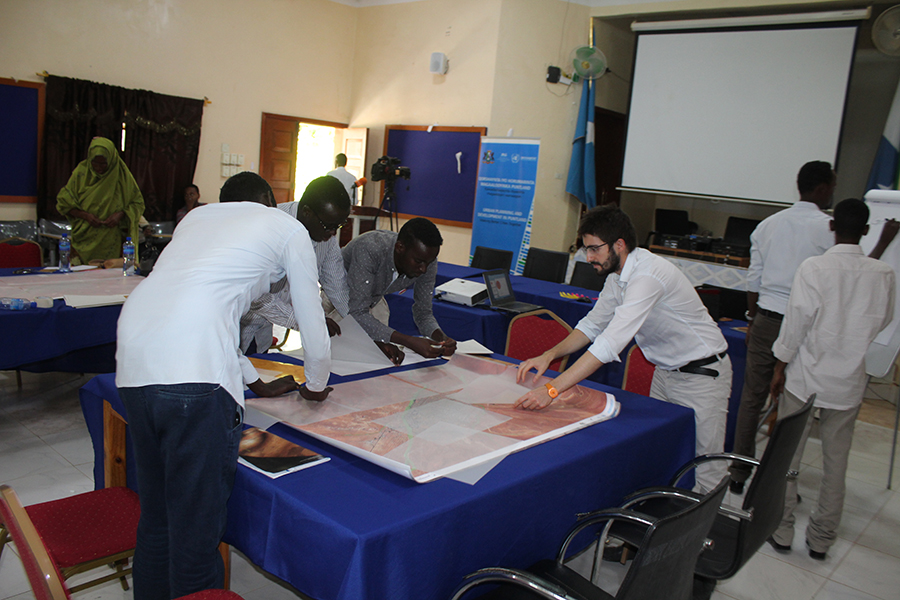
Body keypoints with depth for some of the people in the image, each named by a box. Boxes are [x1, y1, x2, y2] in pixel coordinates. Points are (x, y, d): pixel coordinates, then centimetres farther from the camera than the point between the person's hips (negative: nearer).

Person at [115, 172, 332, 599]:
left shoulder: (196, 217, 32)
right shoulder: (287, 229, 15)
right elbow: (312, 321, 17)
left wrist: (256, 383, 42)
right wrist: (316, 386, 36)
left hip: (133, 364, 7)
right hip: (193, 372, -7)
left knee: (155, 514, 20)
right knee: (196, 522, 3)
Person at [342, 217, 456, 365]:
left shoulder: (427, 262, -24)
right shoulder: (369, 250, -42)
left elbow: (423, 312, -13)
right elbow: (358, 314, -44)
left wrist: (442, 338, -35)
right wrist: (410, 342, -52)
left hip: (373, 300, 4)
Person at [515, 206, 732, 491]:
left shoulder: (647, 275, -31)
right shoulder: (617, 276, -1)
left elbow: (611, 343, -39)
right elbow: (593, 324, 7)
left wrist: (552, 390, -42)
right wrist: (549, 355, -9)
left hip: (701, 373, -9)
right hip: (666, 370, 9)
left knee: (704, 469, -3)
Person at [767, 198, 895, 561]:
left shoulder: (813, 268, -16)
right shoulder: (883, 275, -6)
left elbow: (796, 322, -13)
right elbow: (882, 321, 9)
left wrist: (780, 367, -2)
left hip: (806, 376, -3)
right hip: (849, 381, 3)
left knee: (787, 456, 11)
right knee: (836, 462, 14)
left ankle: (781, 531, 20)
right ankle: (821, 539, 25)